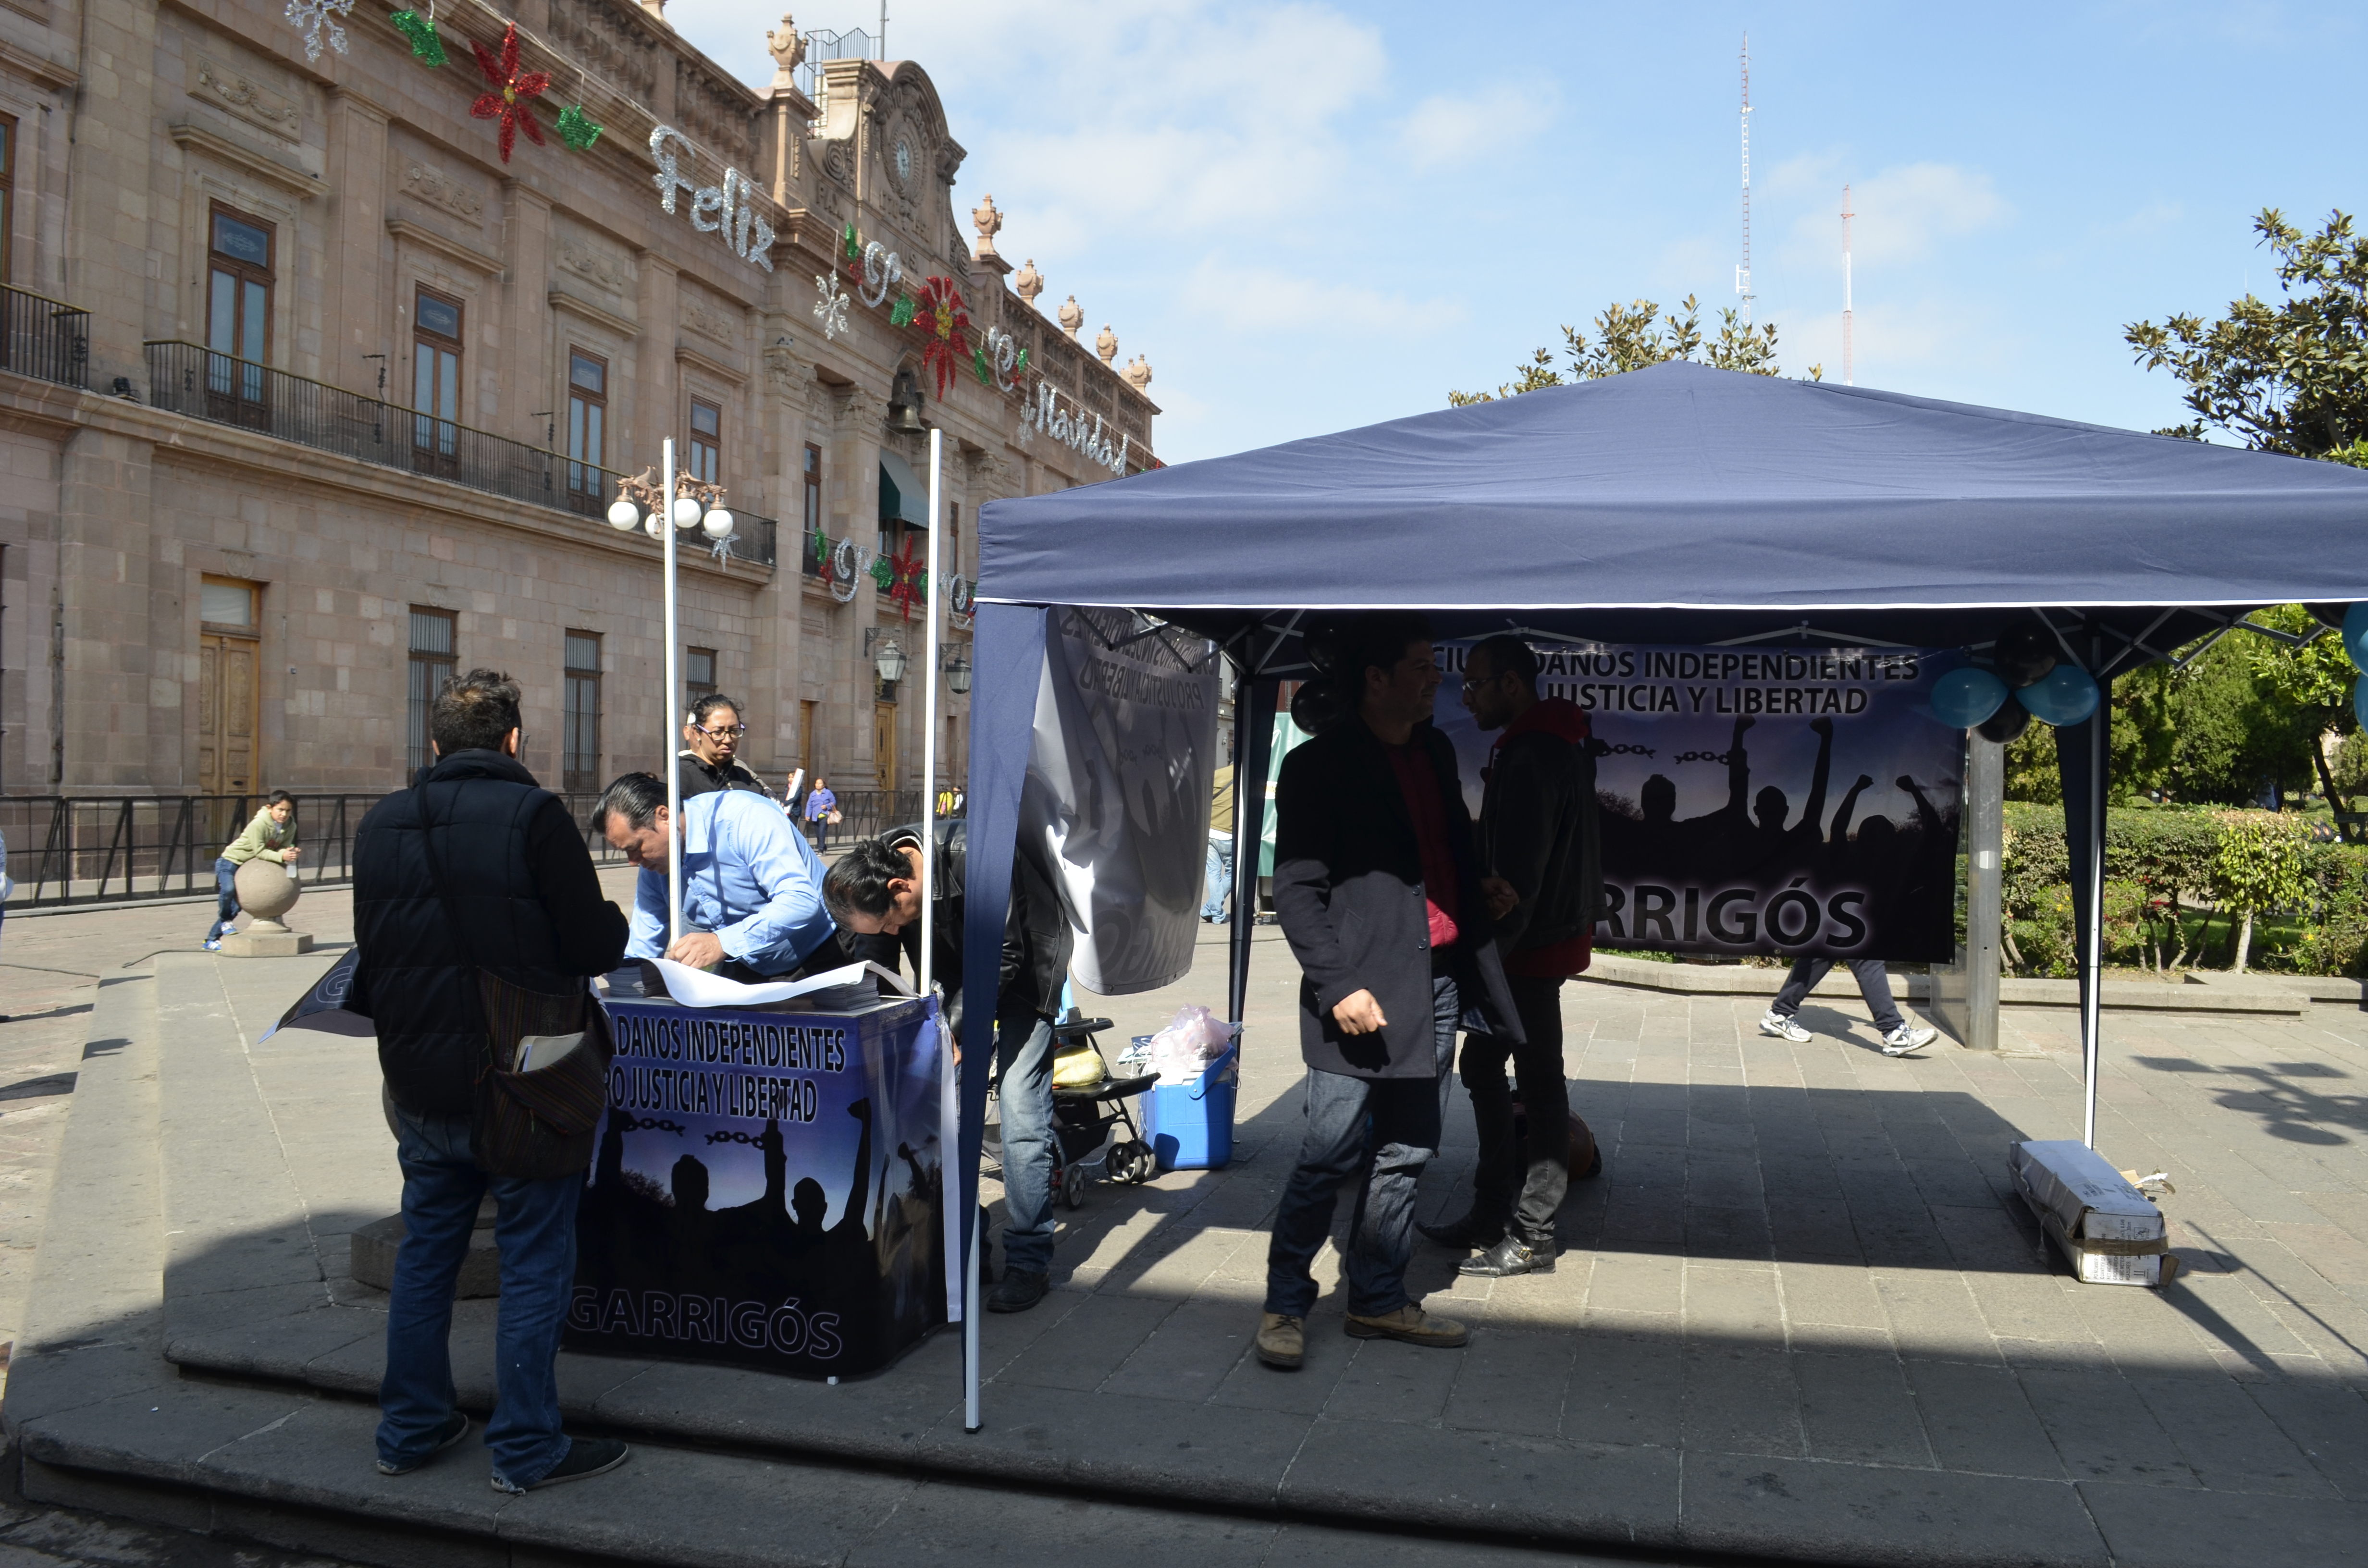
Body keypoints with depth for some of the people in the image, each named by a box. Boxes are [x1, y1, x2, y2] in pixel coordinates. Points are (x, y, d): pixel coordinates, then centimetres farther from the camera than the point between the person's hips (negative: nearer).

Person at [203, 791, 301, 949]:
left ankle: (212, 940, 20)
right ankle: (225, 920, -2)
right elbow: (259, 851, -29)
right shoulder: (258, 824, -29)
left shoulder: (290, 827, -11)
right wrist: (281, 856, -42)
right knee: (229, 890, -32)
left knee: (238, 904, 6)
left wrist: (290, 853, -33)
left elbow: (283, 848, -11)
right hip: (231, 861, -6)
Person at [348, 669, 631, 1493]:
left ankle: (410, 1427, 31)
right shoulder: (534, 816, -16)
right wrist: (615, 923, 5)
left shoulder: (382, 823, 3)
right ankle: (526, 1449, 14)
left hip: (418, 1085, 6)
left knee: (424, 1252, 19)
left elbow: (371, 950, 13)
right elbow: (594, 947, -16)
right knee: (534, 1265, 6)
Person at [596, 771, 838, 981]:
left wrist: (722, 942, -42)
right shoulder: (653, 863, 2)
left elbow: (802, 900, -32)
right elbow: (640, 949, 13)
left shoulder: (744, 816, -22)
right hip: (747, 972, 8)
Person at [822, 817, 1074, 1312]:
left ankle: (1029, 1260, -2)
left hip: (1023, 970, -6)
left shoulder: (975, 856, -36)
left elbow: (1003, 957, -28)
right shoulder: (871, 873, -17)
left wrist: (951, 1029, -30)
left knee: (1020, 1113, -11)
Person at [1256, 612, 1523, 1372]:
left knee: (1406, 1154, 12)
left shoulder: (1436, 753, 14)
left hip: (1437, 981, 7)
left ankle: (1379, 1300, 25)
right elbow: (1296, 890, -10)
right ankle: (1284, 1304, 13)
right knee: (1331, 1156, -3)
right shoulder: (1318, 767, -7)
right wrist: (1337, 985, -17)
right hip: (1365, 995, -7)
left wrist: (1478, 966, 11)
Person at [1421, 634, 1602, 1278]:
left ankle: (1531, 1238, 7)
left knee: (1539, 1084, -3)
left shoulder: (1533, 755, -20)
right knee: (1482, 1065, 15)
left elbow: (1520, 872, -24)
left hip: (1533, 944, -10)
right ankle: (1492, 1215, 24)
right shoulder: (1542, 744, 14)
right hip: (1532, 939, 10)